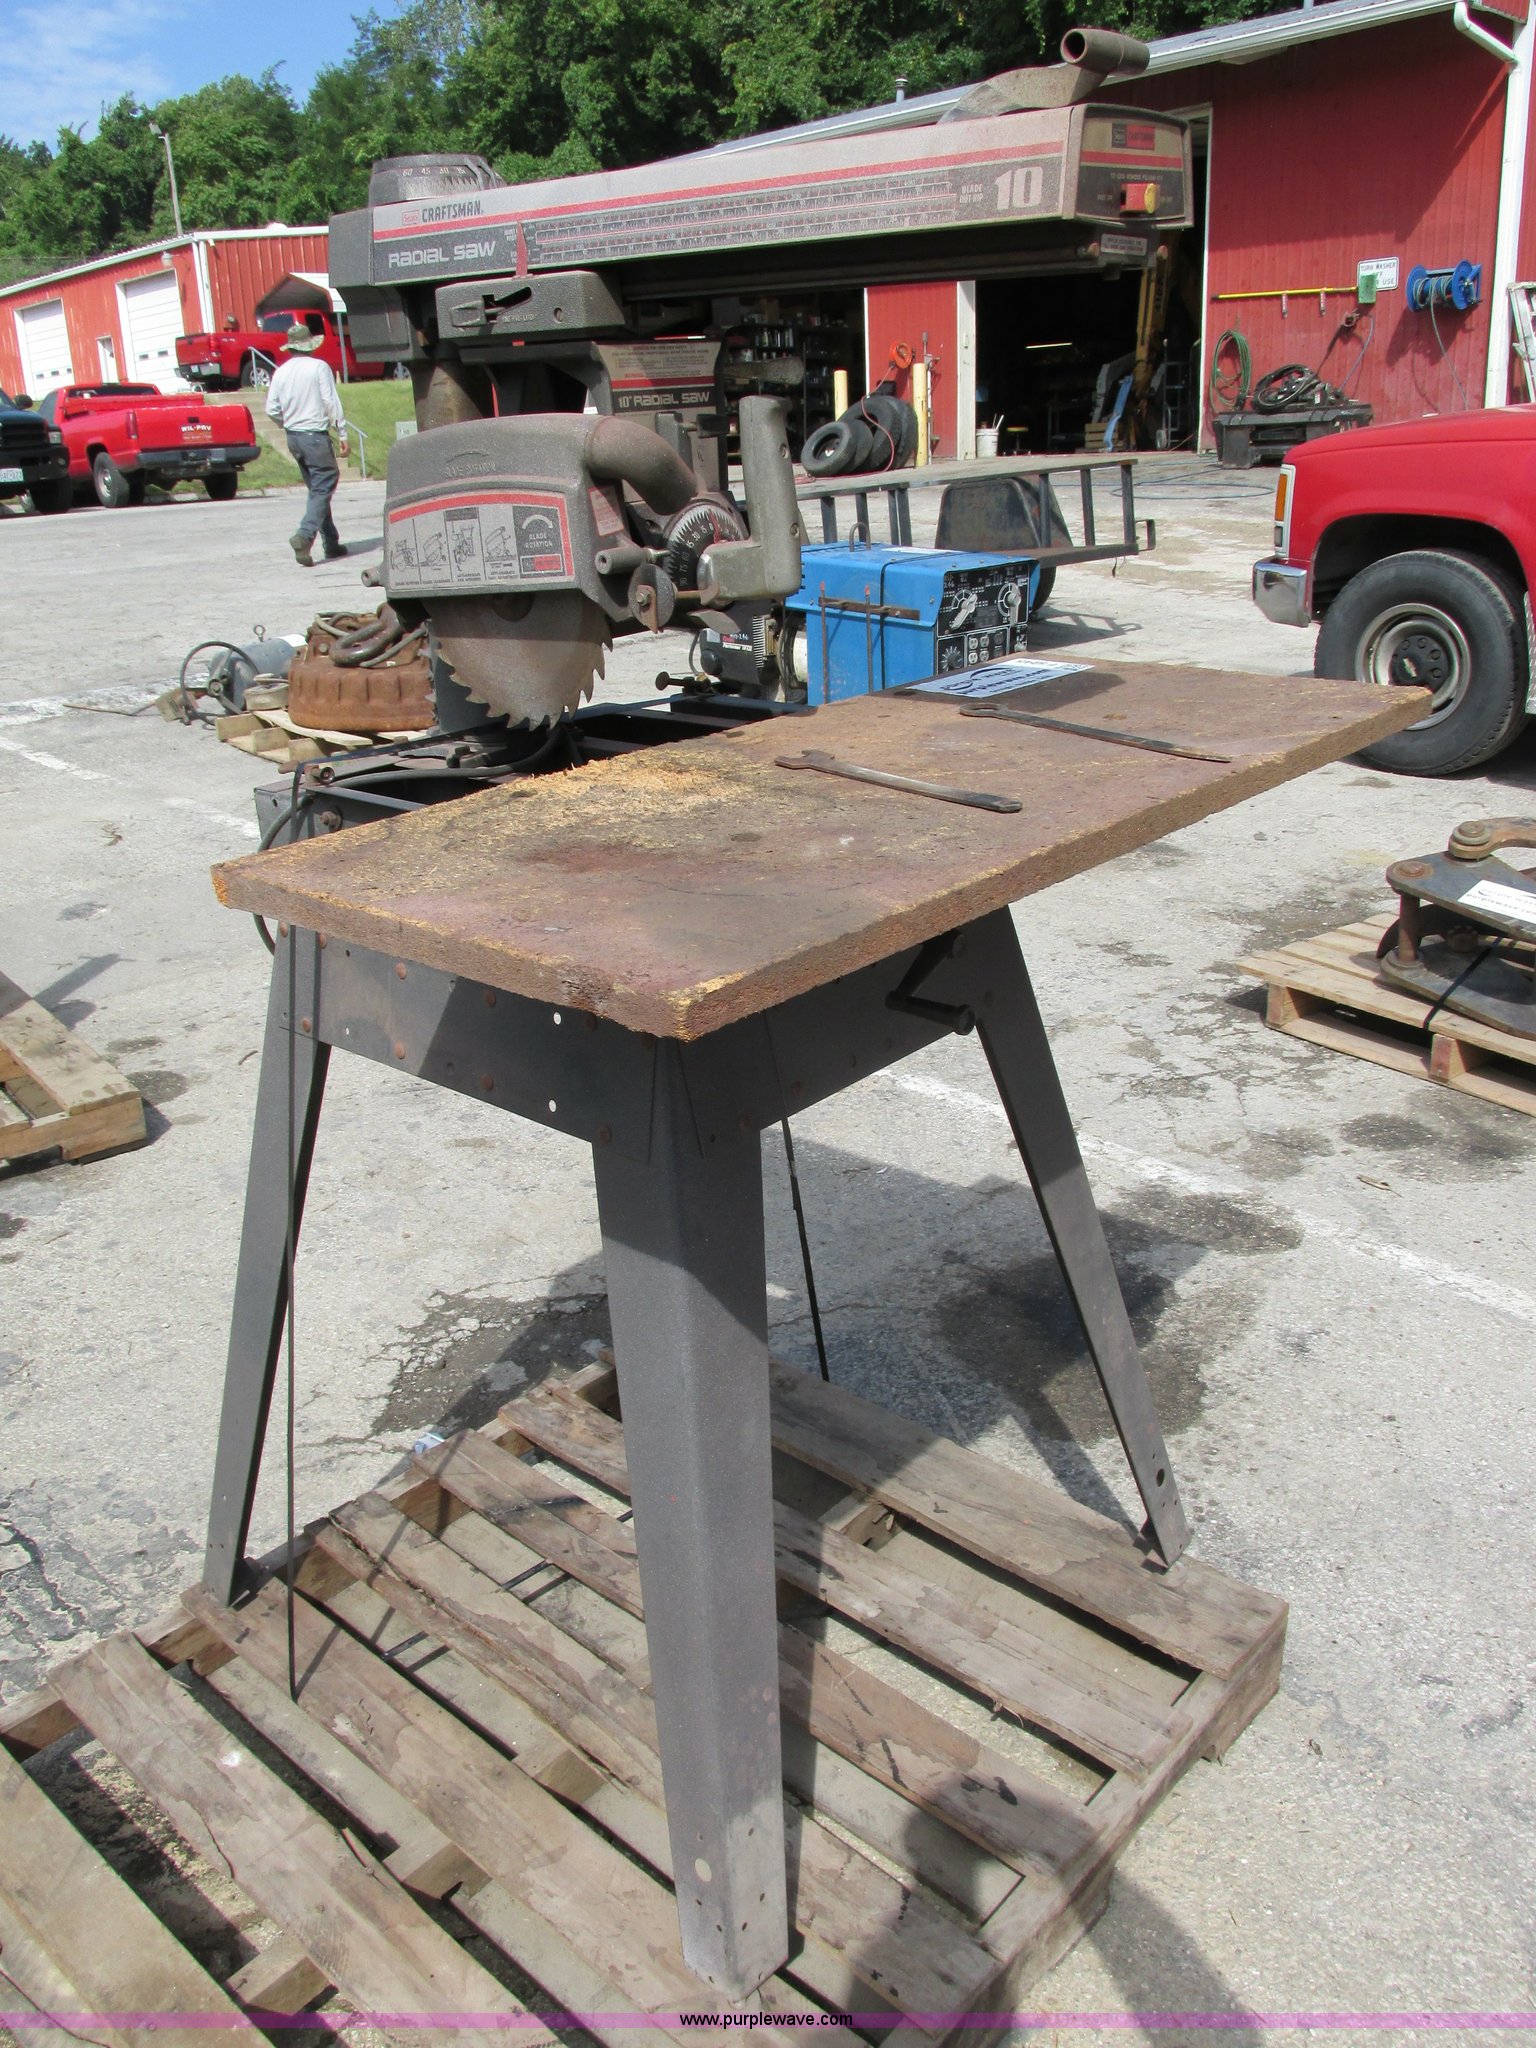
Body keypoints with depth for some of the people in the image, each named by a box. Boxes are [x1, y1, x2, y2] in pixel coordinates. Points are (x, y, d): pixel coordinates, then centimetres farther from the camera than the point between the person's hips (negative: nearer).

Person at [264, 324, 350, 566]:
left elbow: (272, 410, 6)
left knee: (317, 489, 15)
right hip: (315, 435, -6)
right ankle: (304, 536, -25)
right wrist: (342, 433, -7)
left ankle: (331, 543, 16)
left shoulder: (280, 372, 6)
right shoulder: (319, 367, -7)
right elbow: (332, 402, -12)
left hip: (293, 437, 6)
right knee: (323, 489, -6)